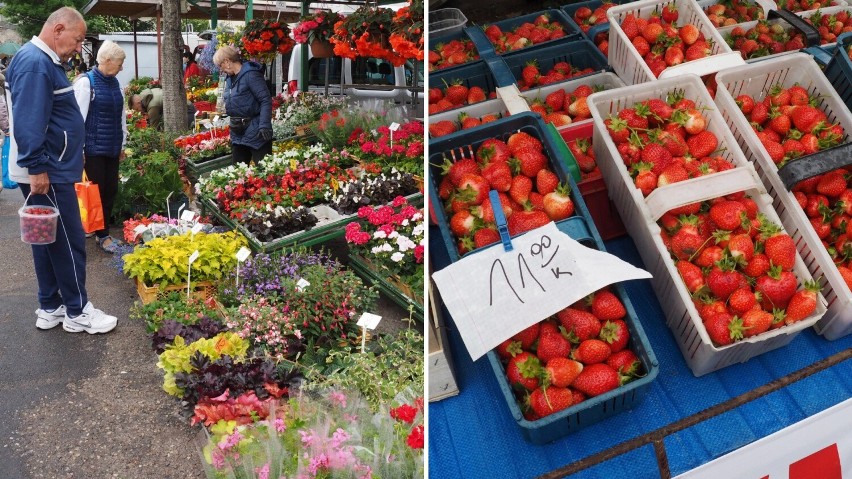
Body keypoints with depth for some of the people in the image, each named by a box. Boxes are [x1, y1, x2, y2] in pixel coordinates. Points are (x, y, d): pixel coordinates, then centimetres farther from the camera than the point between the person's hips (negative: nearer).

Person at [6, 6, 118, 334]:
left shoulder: (45, 61, 15)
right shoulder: (34, 63, -18)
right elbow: (28, 123, -25)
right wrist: (37, 168, -25)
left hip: (50, 169, 11)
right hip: (45, 173, -11)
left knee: (49, 240, 15)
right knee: (69, 242, -2)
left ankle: (50, 308, 24)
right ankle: (77, 312, 8)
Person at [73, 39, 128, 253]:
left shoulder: (115, 83, 10)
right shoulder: (86, 82, -10)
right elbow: (79, 117, -12)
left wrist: (122, 144, 18)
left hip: (112, 148, 7)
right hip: (94, 149, -7)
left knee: (111, 190, 10)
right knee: (97, 191, -1)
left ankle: (104, 232, 22)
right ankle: (101, 235, 10)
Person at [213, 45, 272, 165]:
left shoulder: (250, 74, -14)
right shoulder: (230, 78, 13)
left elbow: (266, 100, -20)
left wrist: (264, 126, -27)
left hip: (255, 132, -9)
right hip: (237, 133, 9)